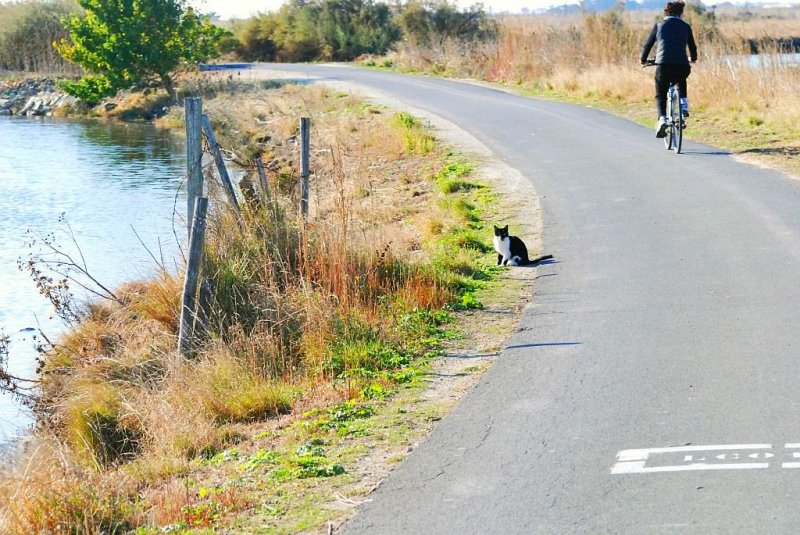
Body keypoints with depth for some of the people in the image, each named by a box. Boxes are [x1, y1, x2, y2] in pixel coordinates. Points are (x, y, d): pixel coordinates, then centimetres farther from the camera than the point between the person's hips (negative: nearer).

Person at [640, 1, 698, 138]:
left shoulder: (659, 25, 9)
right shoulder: (685, 26, 12)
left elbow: (647, 45, 12)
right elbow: (692, 47, 23)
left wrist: (644, 60, 31)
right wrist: (693, 59, 45)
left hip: (663, 65, -1)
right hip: (682, 67, 2)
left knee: (660, 97, 13)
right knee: (681, 80, 37)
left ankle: (662, 120, -14)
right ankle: (684, 105, 19)